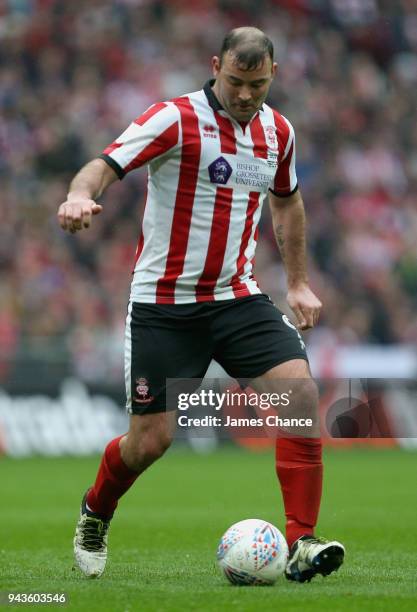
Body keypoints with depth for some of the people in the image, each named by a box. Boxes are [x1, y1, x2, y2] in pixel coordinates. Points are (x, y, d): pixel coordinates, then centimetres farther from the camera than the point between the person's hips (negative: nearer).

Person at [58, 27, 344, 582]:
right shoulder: (176, 119, -12)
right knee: (151, 439, -3)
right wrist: (80, 196, -45)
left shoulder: (277, 131, 6)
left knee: (301, 393, -18)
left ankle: (301, 545, -15)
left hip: (237, 297, 4)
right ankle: (95, 514, 30)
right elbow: (104, 166, -22)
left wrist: (298, 283, 22)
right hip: (163, 303, -4)